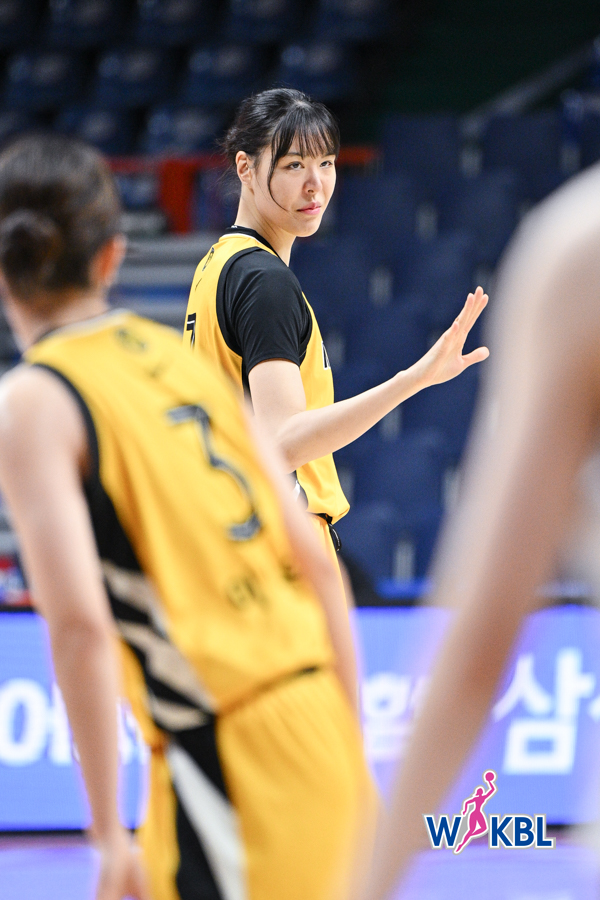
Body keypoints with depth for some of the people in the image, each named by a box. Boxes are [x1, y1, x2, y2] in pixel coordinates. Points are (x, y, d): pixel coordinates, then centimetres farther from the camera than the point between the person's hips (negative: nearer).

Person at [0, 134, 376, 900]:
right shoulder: (181, 356, 13)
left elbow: (79, 622, -17)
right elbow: (314, 562, 12)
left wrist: (109, 832, -14)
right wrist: (351, 752, 19)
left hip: (227, 752, -7)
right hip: (315, 715, 7)